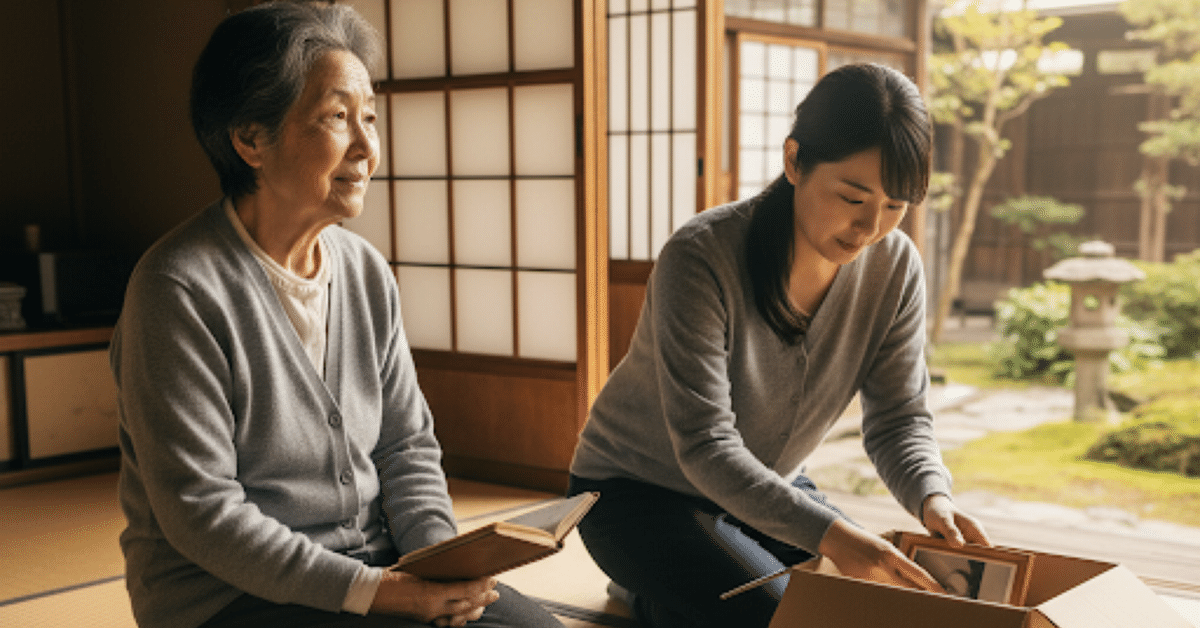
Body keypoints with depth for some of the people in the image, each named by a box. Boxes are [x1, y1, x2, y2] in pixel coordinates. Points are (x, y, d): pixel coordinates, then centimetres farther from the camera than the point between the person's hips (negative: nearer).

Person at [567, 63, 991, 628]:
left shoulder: (895, 266, -12)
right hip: (640, 491, -6)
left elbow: (899, 417, -7)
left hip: (771, 489, 7)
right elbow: (704, 446, -33)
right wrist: (827, 533, -44)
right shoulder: (701, 258, -29)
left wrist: (931, 497, -30)